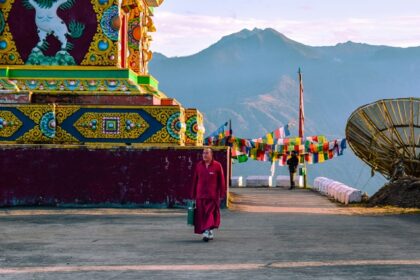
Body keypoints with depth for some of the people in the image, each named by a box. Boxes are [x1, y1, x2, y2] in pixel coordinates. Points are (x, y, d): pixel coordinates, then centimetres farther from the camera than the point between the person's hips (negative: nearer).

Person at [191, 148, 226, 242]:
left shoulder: (217, 165, -1)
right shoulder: (198, 166, 9)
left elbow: (221, 181, 0)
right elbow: (195, 181, 13)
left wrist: (222, 194, -3)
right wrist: (194, 195, 12)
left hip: (213, 195, -3)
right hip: (200, 195, 4)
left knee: (210, 213, -9)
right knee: (202, 214, 2)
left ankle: (209, 231, -11)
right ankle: (208, 232, 11)